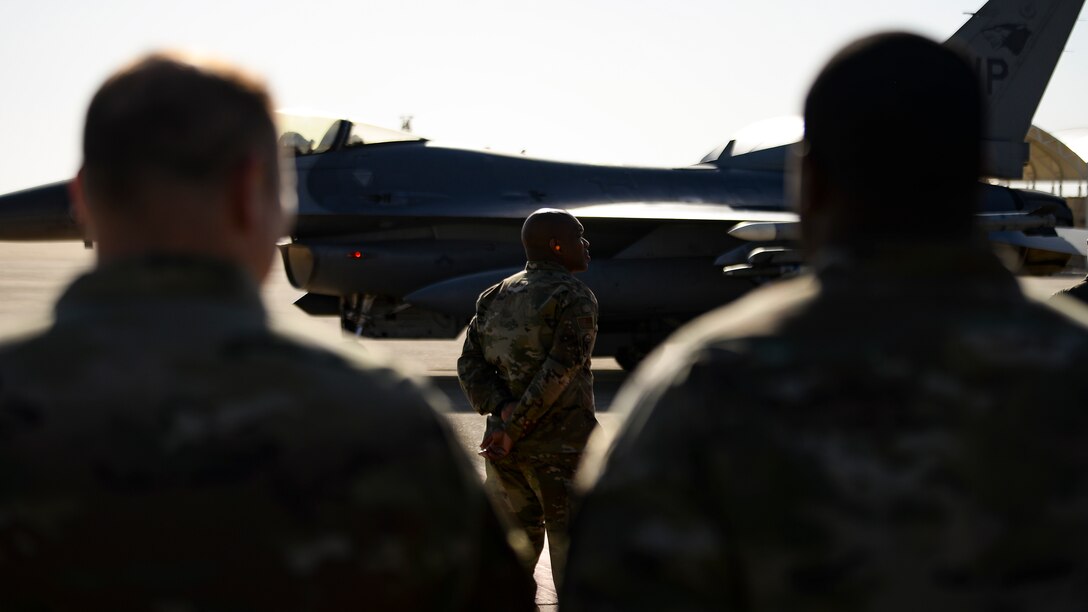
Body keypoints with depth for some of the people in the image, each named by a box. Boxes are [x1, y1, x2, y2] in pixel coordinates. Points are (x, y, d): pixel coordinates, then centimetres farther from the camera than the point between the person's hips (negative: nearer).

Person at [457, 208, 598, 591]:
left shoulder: (496, 297, 11)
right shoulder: (575, 298, -10)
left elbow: (469, 363, 3)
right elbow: (560, 370, -19)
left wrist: (503, 409, -8)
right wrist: (514, 429, -16)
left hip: (505, 446, 6)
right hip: (560, 444, -6)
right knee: (571, 545, 1)